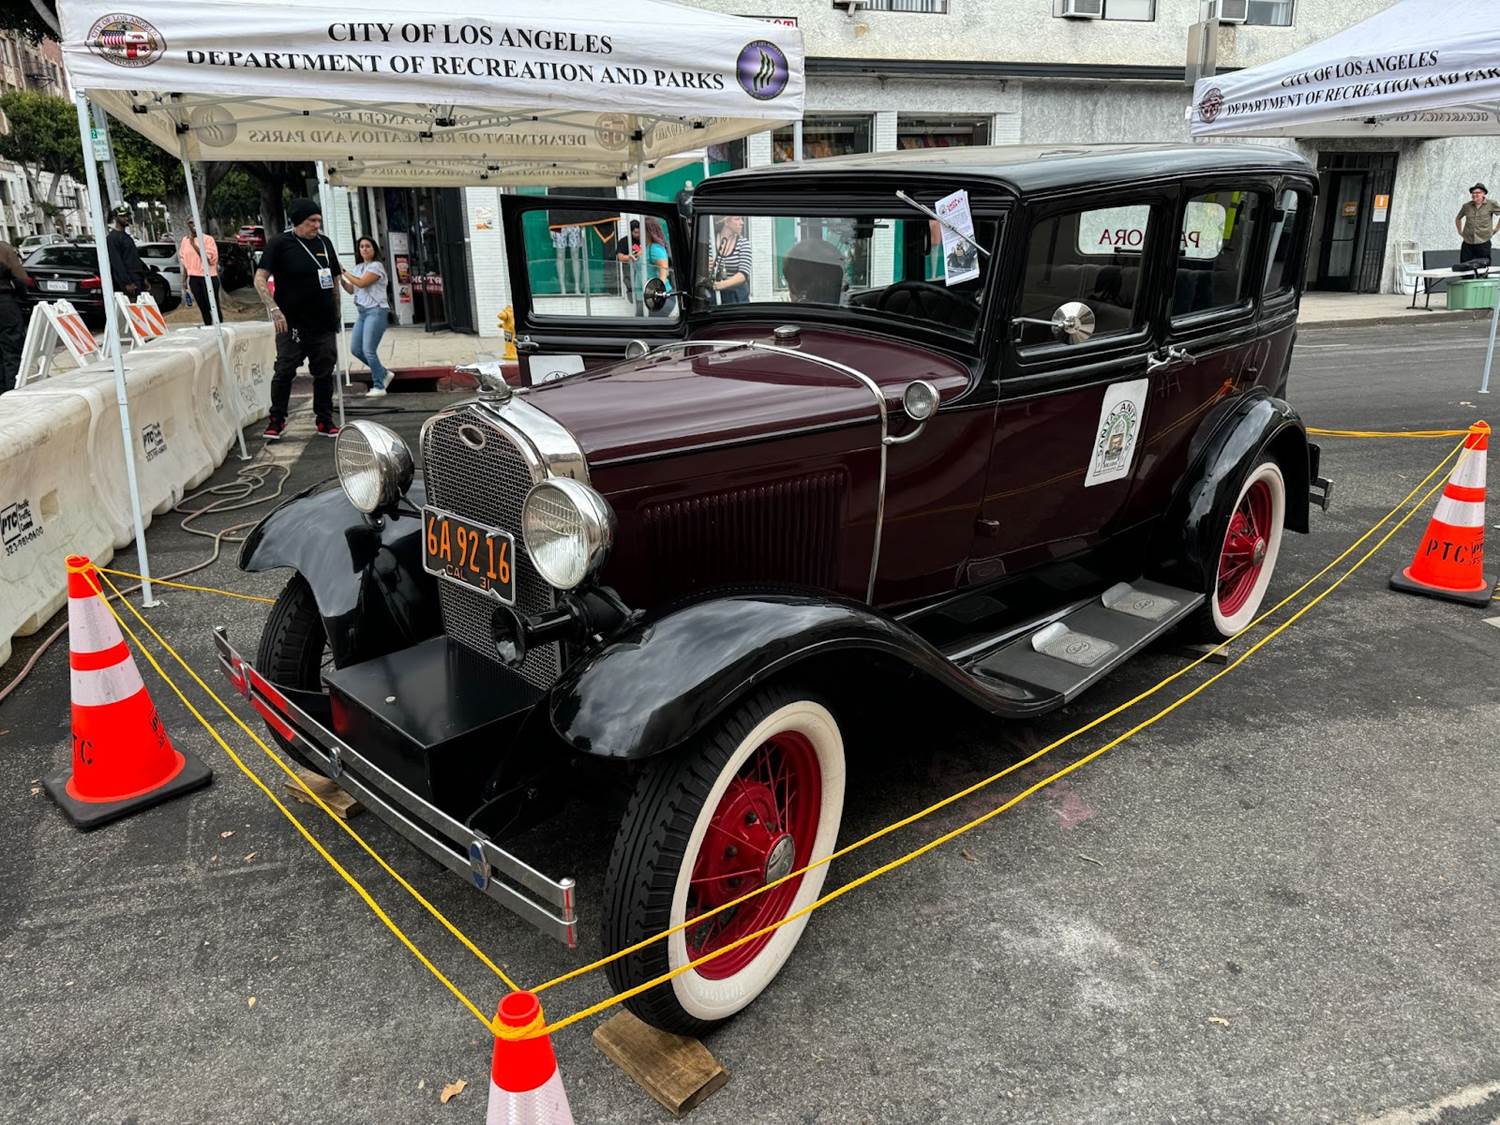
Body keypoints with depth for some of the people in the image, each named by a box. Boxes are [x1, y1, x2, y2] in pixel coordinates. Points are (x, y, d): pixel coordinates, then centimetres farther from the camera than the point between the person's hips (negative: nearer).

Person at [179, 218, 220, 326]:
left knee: (214, 306, -5)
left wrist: (194, 244, -17)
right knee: (203, 308, 7)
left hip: (208, 277, -5)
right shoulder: (185, 240, 10)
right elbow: (184, 261, 16)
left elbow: (209, 258, -15)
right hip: (193, 278, 5)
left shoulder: (207, 239, -5)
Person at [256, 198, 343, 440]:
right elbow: (260, 278, -8)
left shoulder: (325, 243, 12)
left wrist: (336, 316, 17)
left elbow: (335, 282, 20)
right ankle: (276, 421, 8)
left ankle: (325, 421, 17)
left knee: (324, 374, 8)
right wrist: (274, 308, -20)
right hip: (292, 323, -5)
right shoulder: (280, 244, -4)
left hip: (324, 324, 5)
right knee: (285, 372, -3)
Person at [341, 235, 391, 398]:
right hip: (363, 312, 8)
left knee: (368, 350, -11)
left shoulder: (376, 266, -7)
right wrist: (340, 279, 3)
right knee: (355, 349, 6)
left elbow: (361, 283, -17)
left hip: (376, 311, -8)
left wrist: (344, 272, -9)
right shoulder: (358, 268, 17)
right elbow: (351, 289, 18)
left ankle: (379, 386, -1)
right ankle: (382, 373, 20)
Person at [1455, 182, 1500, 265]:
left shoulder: (1491, 205, -2)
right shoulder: (1466, 206, 6)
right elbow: (1458, 219, 23)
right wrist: (1460, 231, 15)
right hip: (1467, 243, 2)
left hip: (1483, 243, -2)